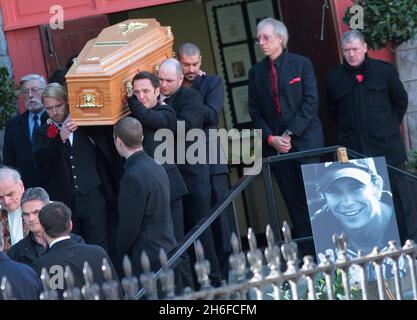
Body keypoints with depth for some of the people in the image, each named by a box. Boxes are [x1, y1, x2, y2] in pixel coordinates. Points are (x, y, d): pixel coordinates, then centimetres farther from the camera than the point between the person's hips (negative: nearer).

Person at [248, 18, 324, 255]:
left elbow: (311, 102, -6)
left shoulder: (302, 64, 1)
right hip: (275, 144, 3)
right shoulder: (256, 72, 10)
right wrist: (270, 138, -6)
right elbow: (255, 111, 9)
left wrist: (291, 133, -13)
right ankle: (307, 253, 2)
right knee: (294, 202, 1)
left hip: (305, 138, -3)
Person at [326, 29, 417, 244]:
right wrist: (348, 134, 12)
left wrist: (389, 126, 11)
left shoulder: (384, 71, 1)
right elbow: (333, 113, 17)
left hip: (387, 146, -1)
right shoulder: (334, 79, 5)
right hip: (354, 149, 1)